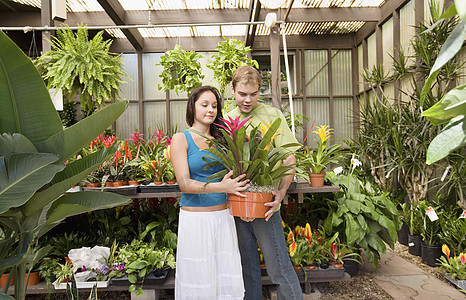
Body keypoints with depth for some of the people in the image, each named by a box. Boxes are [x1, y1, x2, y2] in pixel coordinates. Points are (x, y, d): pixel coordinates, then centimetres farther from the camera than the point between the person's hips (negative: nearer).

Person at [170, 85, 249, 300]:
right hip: (195, 219, -4)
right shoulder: (181, 139, -4)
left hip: (223, 217, 4)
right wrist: (221, 187, -27)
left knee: (228, 280, 9)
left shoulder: (220, 140, 10)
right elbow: (184, 184, -14)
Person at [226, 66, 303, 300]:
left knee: (279, 268, 2)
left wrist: (281, 192, -17)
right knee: (247, 267, 16)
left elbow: (289, 159, -6)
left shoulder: (272, 115, -3)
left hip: (265, 204, -4)